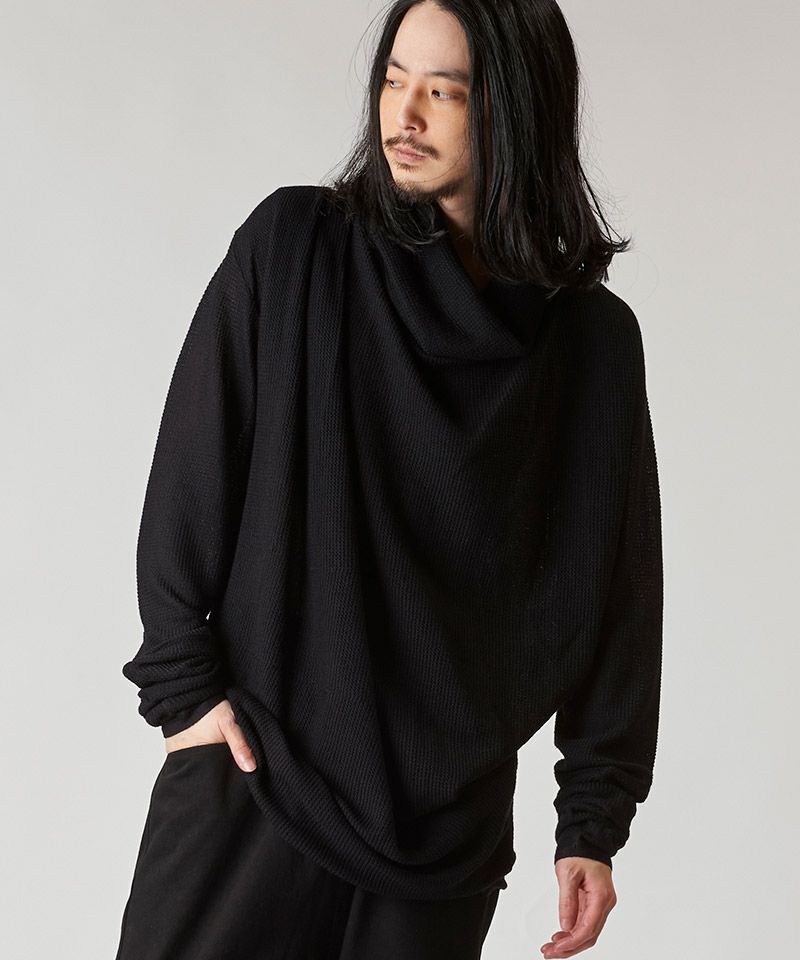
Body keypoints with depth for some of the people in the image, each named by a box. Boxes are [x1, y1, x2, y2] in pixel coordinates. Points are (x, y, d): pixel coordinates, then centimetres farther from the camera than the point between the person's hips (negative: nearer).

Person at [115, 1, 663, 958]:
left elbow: (617, 589, 4)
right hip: (254, 771, -1)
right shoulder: (292, 247, -1)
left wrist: (592, 822, 2)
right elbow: (192, 468, -1)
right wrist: (184, 682, -7)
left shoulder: (597, 339, 2)